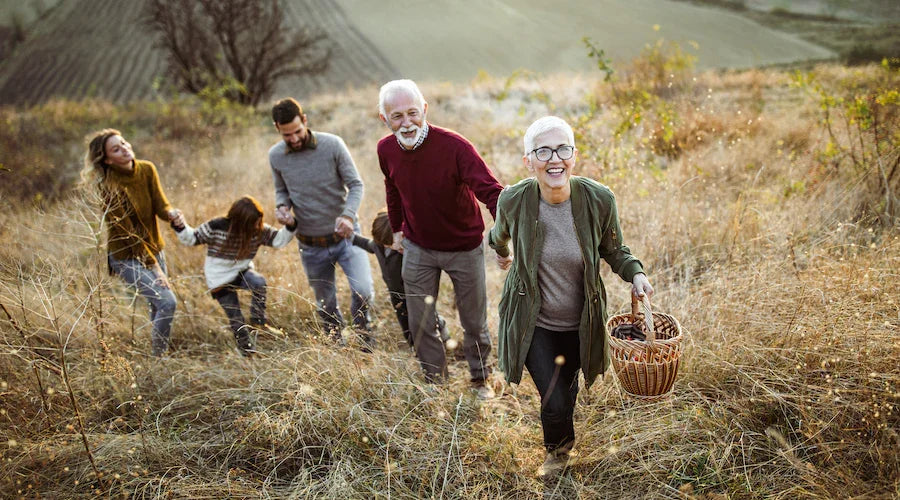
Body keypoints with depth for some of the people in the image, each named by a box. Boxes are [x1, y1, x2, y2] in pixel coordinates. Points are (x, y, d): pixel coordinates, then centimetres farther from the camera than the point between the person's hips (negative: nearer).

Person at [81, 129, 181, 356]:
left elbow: (160, 205, -7)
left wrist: (171, 213, -31)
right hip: (126, 256, -6)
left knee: (158, 306, 15)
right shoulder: (108, 186, -23)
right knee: (166, 301, -17)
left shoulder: (147, 169, -5)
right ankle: (158, 358, -2)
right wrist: (152, 265, -19)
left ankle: (156, 350, 35)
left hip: (153, 246, 6)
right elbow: (127, 232, -21)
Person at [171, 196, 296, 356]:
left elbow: (278, 240, -9)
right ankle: (246, 347, 23)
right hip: (219, 280, -3)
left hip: (241, 272, 3)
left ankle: (258, 322, -15)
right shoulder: (216, 227, -23)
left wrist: (290, 226, -26)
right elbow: (192, 238, -12)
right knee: (235, 318, 0)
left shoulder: (259, 230, -13)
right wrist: (181, 227, -30)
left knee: (259, 282, -31)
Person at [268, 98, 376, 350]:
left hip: (345, 235, -2)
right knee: (326, 306, 14)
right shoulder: (275, 156, -5)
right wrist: (282, 206, -12)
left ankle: (362, 328, 12)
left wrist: (348, 215, -29)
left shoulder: (332, 144, -14)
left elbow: (355, 184, -11)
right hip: (311, 245, 3)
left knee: (363, 291, -20)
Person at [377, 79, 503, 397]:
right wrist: (397, 229, 16)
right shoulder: (386, 150, -11)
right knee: (420, 323, 10)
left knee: (474, 322, 12)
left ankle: (480, 379, 36)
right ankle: (435, 381, 31)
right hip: (418, 248, 4)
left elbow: (490, 190, -36)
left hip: (464, 248, -3)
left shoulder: (454, 147, -28)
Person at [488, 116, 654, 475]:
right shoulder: (514, 200, -21)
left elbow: (613, 250, -2)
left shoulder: (599, 200, -21)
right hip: (533, 323, -2)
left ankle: (560, 441, 62)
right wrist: (501, 252, 24)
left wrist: (636, 273, -21)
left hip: (580, 323, 2)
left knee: (568, 387, 25)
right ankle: (558, 447, 30)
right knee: (555, 403, -9)